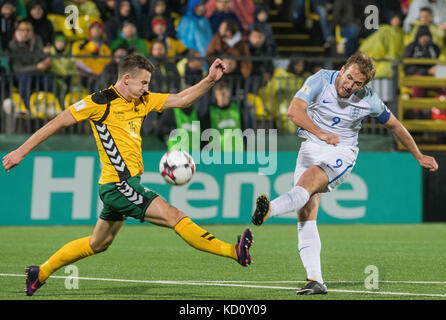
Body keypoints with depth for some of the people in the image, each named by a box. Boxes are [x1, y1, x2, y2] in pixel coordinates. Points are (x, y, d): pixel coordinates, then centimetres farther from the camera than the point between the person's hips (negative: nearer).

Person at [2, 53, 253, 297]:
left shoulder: (143, 101, 11)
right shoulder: (100, 102, -10)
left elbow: (183, 99, 12)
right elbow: (57, 123, -6)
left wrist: (210, 80, -4)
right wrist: (21, 152, -6)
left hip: (127, 185, 10)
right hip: (118, 185, -10)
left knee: (98, 244, 19)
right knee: (175, 216, -14)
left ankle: (41, 273, 29)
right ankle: (234, 252, -16)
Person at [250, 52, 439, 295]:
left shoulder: (369, 100, -5)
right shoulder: (321, 80, -9)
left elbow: (394, 125, 12)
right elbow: (294, 110, -19)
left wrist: (419, 156, 19)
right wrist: (320, 133, -33)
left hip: (342, 152, -2)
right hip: (311, 147, 2)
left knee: (308, 179, -34)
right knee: (306, 215, -12)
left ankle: (268, 210, -59)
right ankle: (315, 280, -14)